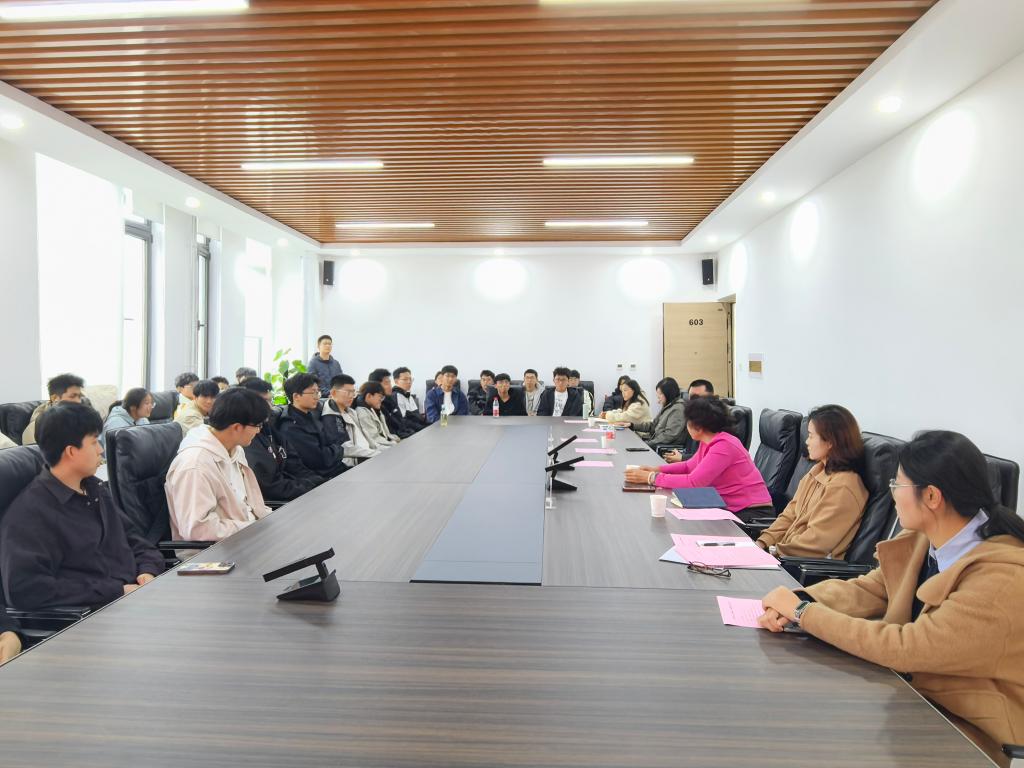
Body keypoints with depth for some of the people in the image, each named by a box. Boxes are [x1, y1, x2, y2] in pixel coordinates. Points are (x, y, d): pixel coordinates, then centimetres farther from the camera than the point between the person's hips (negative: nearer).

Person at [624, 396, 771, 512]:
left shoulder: (723, 446, -22)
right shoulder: (709, 441, 5)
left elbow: (693, 482, -26)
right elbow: (689, 466, 18)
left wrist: (651, 478, -20)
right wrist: (657, 469, 4)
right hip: (729, 507, 8)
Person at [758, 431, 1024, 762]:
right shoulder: (926, 538, -4)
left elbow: (905, 648, -29)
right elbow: (866, 591, 1)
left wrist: (803, 612, -22)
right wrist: (795, 601, -17)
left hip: (960, 724, -6)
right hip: (912, 688, 6)